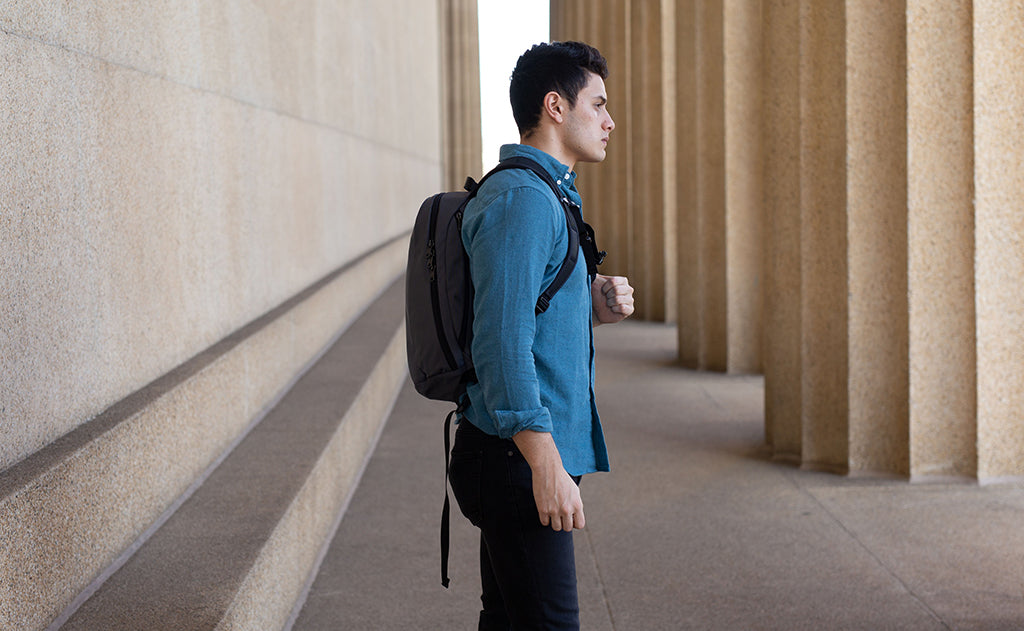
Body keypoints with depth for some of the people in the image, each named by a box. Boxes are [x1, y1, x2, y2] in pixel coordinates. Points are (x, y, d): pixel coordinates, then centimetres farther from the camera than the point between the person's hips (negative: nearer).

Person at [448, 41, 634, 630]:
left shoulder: (549, 195, 19)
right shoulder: (521, 198, -15)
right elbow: (502, 341, -23)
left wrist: (593, 309, 6)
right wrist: (547, 466, -25)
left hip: (518, 460, 11)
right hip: (518, 461, -11)